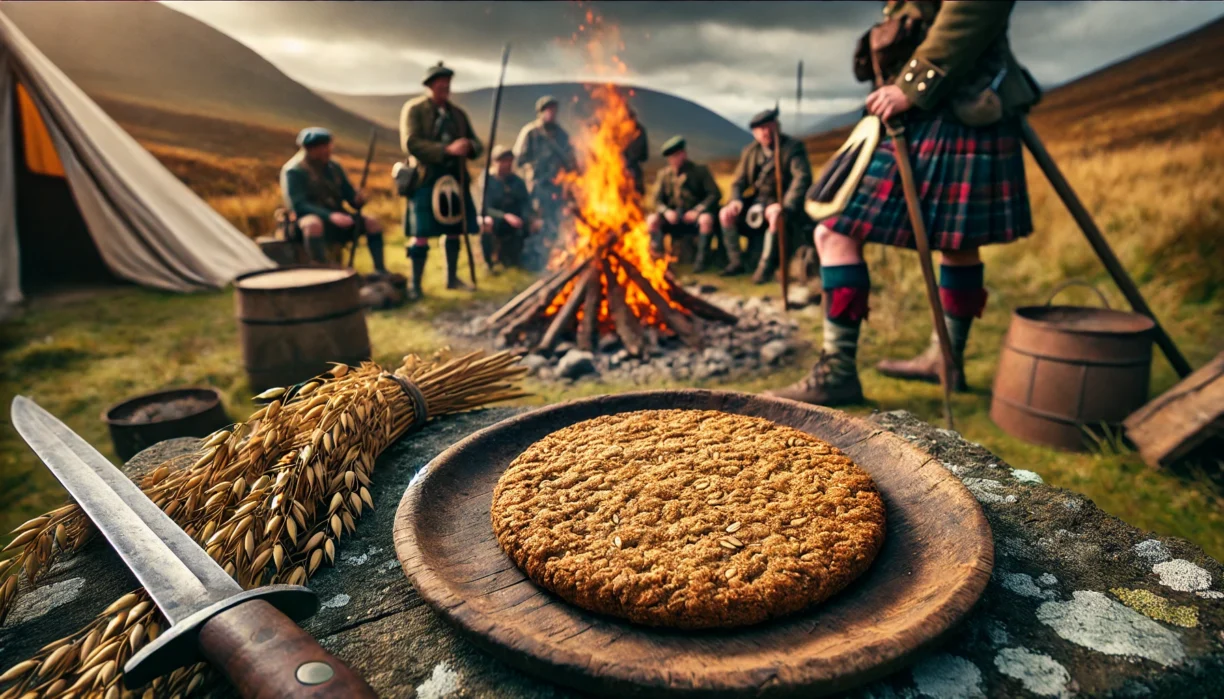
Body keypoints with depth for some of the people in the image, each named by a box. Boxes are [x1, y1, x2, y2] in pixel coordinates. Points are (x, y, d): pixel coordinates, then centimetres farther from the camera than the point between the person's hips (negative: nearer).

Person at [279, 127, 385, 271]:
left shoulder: (333, 167, 11)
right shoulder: (293, 171, -7)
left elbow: (349, 194, 11)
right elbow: (298, 205, -18)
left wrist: (358, 199, -15)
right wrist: (329, 215, -32)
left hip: (336, 218, 6)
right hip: (310, 218, -6)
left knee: (372, 222, -15)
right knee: (314, 224, -40)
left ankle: (380, 270, -20)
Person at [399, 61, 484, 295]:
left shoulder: (458, 113, 16)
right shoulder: (414, 109, 0)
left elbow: (477, 145, 14)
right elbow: (411, 143, -13)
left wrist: (469, 147, -12)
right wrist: (447, 150, -23)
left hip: (455, 178, 5)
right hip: (426, 179, -5)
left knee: (455, 231, 10)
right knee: (421, 234, -6)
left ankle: (452, 278, 24)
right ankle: (415, 284, 4)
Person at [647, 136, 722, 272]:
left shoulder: (700, 171, 5)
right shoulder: (664, 174, 10)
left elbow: (715, 194, -2)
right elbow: (656, 199, 5)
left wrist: (697, 211, -16)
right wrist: (666, 211, -17)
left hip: (694, 218, -2)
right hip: (673, 219, 2)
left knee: (706, 219, -35)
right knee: (652, 220, -26)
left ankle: (701, 260, -25)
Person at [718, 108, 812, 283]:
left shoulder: (794, 147, -8)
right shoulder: (750, 151, 7)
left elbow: (802, 178, -20)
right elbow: (739, 181, 9)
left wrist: (786, 206, -35)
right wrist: (736, 200, -14)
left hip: (783, 202, -6)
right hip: (759, 200, 6)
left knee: (776, 217, -38)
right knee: (726, 214, -12)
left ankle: (766, 267, -29)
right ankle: (736, 262, -5)